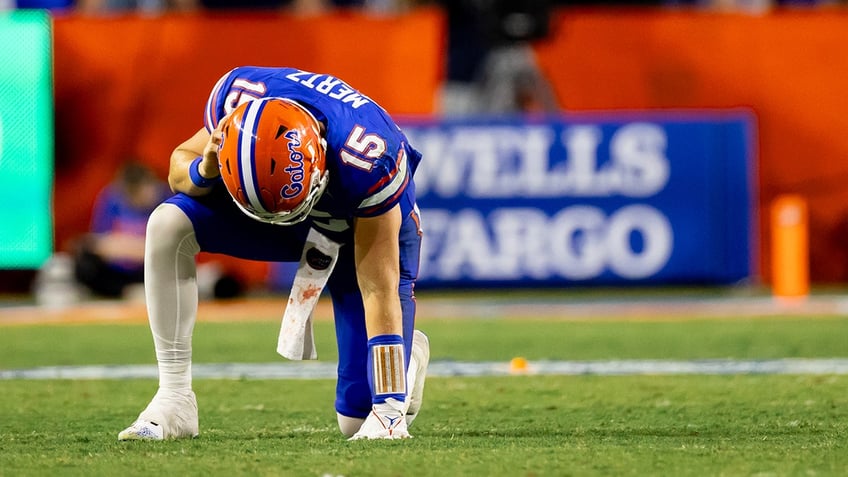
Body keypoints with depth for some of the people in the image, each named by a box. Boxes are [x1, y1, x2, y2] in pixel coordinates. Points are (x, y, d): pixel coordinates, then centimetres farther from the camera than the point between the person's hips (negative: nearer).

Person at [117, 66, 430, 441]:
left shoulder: (366, 161, -42)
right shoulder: (237, 98, -32)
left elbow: (378, 290, -34)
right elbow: (181, 163, -11)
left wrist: (389, 407, -33)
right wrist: (203, 170, -37)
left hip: (372, 226, -3)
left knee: (359, 421, -9)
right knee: (168, 224, -25)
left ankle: (409, 354, 28)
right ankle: (173, 400, -17)